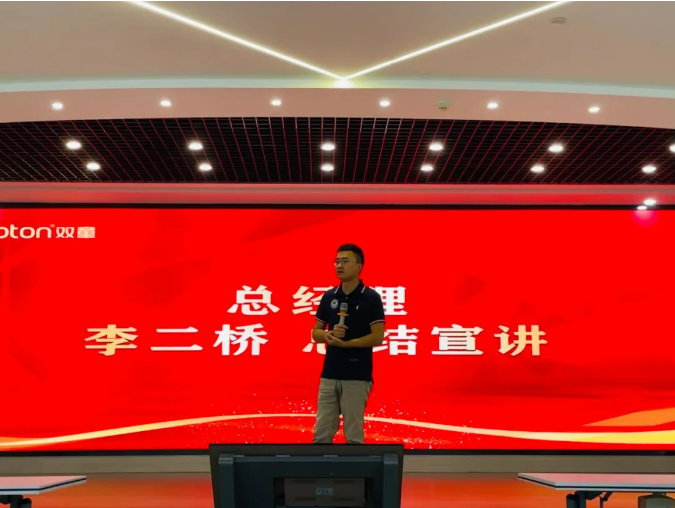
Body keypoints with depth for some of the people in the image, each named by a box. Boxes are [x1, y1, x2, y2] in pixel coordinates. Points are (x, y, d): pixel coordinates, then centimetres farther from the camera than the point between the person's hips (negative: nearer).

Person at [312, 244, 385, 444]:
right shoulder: (329, 296, 8)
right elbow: (316, 333, 11)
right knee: (321, 433, 6)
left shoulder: (371, 297, -7)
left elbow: (377, 337, -11)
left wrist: (345, 343, -17)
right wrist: (329, 334, -11)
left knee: (353, 435, 1)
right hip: (329, 375, 5)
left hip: (357, 376, -5)